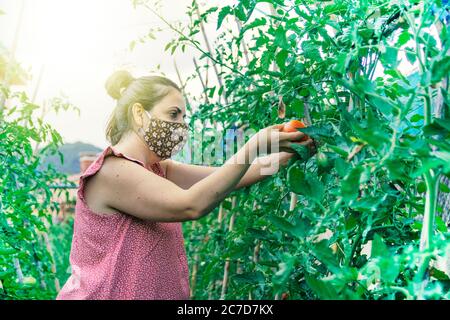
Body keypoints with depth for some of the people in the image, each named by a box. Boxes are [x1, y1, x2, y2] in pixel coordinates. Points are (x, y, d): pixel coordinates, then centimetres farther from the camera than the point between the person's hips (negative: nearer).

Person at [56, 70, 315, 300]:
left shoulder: (158, 170, 6)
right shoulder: (110, 171, -19)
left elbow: (227, 176, 3)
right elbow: (191, 205, -28)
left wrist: (286, 154, -5)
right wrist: (254, 146, -26)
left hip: (161, 292, 8)